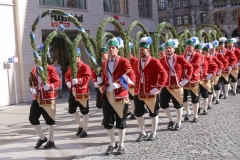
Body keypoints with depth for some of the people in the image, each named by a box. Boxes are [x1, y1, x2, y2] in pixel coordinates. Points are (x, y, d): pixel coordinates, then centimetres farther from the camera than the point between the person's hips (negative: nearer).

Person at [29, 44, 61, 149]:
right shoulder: (33, 70, 10)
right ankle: (42, 138, 23)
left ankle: (51, 141, 17)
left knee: (50, 120, 4)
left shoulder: (50, 69, -9)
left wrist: (50, 86, -26)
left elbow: (58, 81, -9)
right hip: (37, 99, 6)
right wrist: (32, 89, -2)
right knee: (32, 118, 4)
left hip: (48, 99, -6)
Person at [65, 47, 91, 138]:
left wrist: (77, 80, -31)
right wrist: (68, 82, -6)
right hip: (73, 92, 7)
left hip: (82, 92, -7)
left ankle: (85, 130, 12)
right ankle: (81, 126, 28)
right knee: (71, 110, 10)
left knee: (84, 112, 2)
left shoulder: (85, 67, -9)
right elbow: (67, 76, 15)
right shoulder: (71, 67, 12)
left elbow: (87, 77, -20)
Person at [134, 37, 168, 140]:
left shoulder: (154, 62, -11)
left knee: (153, 113, 8)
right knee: (138, 113, 7)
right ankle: (143, 133, 23)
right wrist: (136, 88, 11)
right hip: (138, 92, 6)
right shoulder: (137, 62, 8)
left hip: (151, 93, -6)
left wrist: (158, 88, -19)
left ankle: (154, 133, 23)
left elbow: (164, 75, -14)